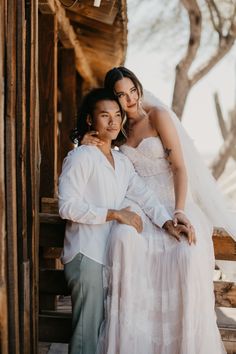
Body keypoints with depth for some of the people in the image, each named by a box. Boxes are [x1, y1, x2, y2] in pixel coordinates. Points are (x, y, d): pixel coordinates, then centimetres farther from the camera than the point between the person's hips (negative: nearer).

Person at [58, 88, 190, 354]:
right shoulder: (81, 157, -8)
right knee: (88, 332, -4)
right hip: (86, 255, -7)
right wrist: (115, 214, -16)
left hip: (112, 256, 7)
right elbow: (67, 207, -17)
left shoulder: (122, 162, 17)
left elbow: (144, 196, 7)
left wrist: (168, 224, -11)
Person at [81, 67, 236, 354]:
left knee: (189, 253, -33)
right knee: (125, 241, -32)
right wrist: (86, 142, -3)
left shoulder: (158, 115, -2)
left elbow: (180, 167, -8)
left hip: (173, 202, -3)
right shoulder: (119, 127, 12)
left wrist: (179, 210, -22)